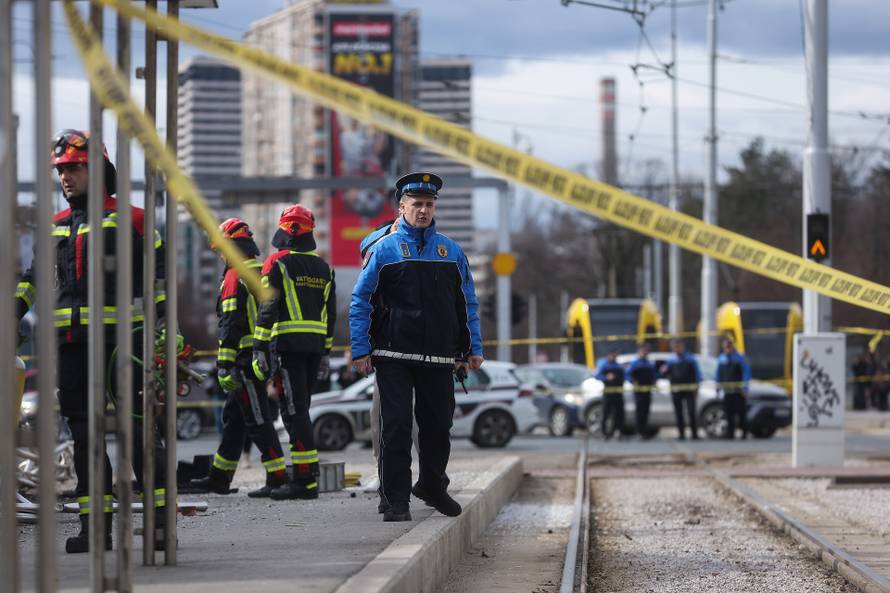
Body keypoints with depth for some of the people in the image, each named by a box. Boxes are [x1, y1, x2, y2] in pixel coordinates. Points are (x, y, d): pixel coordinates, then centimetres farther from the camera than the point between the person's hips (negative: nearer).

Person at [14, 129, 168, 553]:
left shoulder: (128, 220, 1)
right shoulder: (57, 226, 17)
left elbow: (158, 275, 0)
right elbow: (37, 276, 25)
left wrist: (162, 322, -8)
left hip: (119, 339, -6)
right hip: (71, 343, 6)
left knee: (137, 427, -8)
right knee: (83, 433, 5)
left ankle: (160, 521, -7)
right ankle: (94, 527, 8)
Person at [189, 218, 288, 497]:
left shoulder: (235, 277, -12)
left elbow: (231, 324, -18)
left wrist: (224, 365, -19)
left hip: (246, 358, -9)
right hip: (264, 356, 9)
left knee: (257, 419, -7)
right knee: (233, 416, 16)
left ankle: (278, 478, -9)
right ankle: (219, 477, 21)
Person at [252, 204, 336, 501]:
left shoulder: (278, 263, -5)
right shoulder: (324, 268, 15)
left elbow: (267, 308, -11)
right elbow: (331, 313, 18)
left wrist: (260, 348, -10)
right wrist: (326, 352, 24)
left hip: (287, 343, -7)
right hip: (315, 345, 7)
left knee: (294, 410, -8)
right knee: (300, 407, 15)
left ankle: (305, 479, -13)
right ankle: (306, 475, 16)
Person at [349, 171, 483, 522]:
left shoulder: (451, 251, 10)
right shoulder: (384, 249, 1)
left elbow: (467, 303, 16)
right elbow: (360, 301, 1)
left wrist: (473, 348, 10)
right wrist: (360, 350, -5)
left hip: (439, 358, 3)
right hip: (394, 357, -3)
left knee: (438, 425, 10)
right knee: (396, 427, -6)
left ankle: (432, 487, 29)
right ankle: (395, 500, -1)